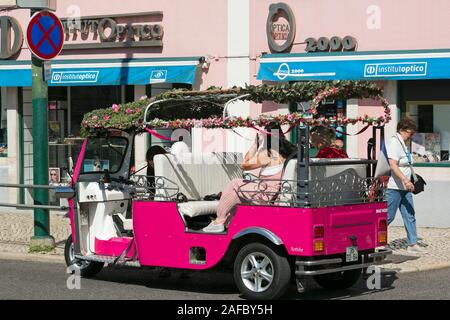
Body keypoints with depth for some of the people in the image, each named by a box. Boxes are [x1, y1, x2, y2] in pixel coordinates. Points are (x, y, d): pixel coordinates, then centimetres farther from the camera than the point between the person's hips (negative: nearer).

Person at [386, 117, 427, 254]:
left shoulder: (402, 144, 17)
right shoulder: (394, 143, -15)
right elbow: (393, 165, -25)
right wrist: (405, 180, -33)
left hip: (404, 187, 10)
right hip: (394, 187, -10)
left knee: (410, 215, 7)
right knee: (388, 216, -4)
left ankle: (412, 244, 10)